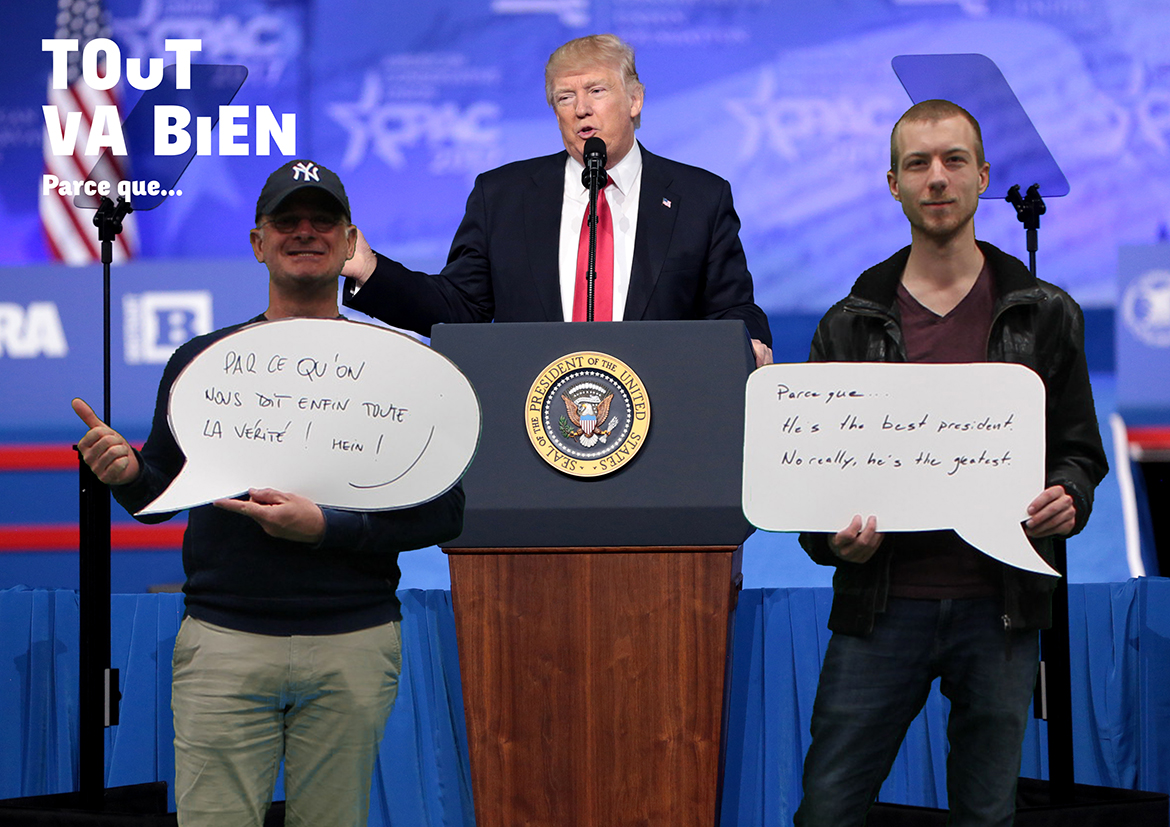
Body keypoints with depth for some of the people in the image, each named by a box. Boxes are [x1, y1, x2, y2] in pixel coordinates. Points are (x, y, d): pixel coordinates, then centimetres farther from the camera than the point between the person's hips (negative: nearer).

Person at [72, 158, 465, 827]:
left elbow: (445, 512, -1)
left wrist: (326, 527, -13)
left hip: (354, 645, 0)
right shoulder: (202, 360, 9)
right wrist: (126, 473, -8)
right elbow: (160, 496, 15)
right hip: (223, 641, 0)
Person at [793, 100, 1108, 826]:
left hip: (1001, 605, 0)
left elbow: (1080, 448, 10)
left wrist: (1068, 498, -13)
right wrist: (831, 536, -13)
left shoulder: (1044, 316, 8)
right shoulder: (851, 324, 7)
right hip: (881, 602, 0)